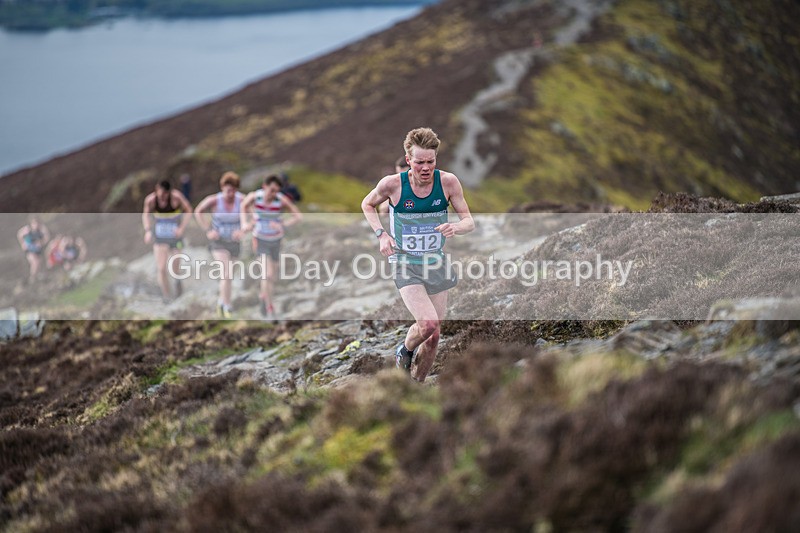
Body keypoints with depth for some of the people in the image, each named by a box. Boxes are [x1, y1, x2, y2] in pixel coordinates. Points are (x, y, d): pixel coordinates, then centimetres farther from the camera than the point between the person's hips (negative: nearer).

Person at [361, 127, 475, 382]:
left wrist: (455, 227, -26)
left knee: (433, 337, 8)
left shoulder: (448, 182, -11)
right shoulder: (393, 184, -14)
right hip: (405, 264, -3)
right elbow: (367, 204, 6)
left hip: (436, 265, 3)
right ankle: (404, 350, 10)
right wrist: (381, 234, -9)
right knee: (428, 323, -23)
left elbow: (469, 221, -3)